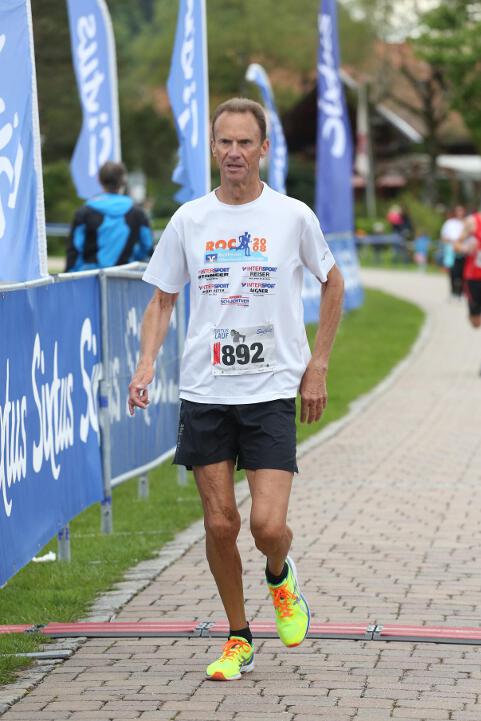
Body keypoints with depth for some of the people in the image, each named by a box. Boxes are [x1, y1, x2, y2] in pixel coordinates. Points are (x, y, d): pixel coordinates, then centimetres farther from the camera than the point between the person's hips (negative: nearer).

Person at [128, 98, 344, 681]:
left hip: (272, 391, -2)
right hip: (204, 392, 2)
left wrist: (317, 366, 6)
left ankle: (280, 578, 24)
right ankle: (238, 639, 20)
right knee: (220, 524, 3)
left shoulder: (293, 216, -2)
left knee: (268, 524, -11)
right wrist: (146, 365, -5)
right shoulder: (189, 220, 3)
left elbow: (333, 284, 12)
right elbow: (162, 300, 11)